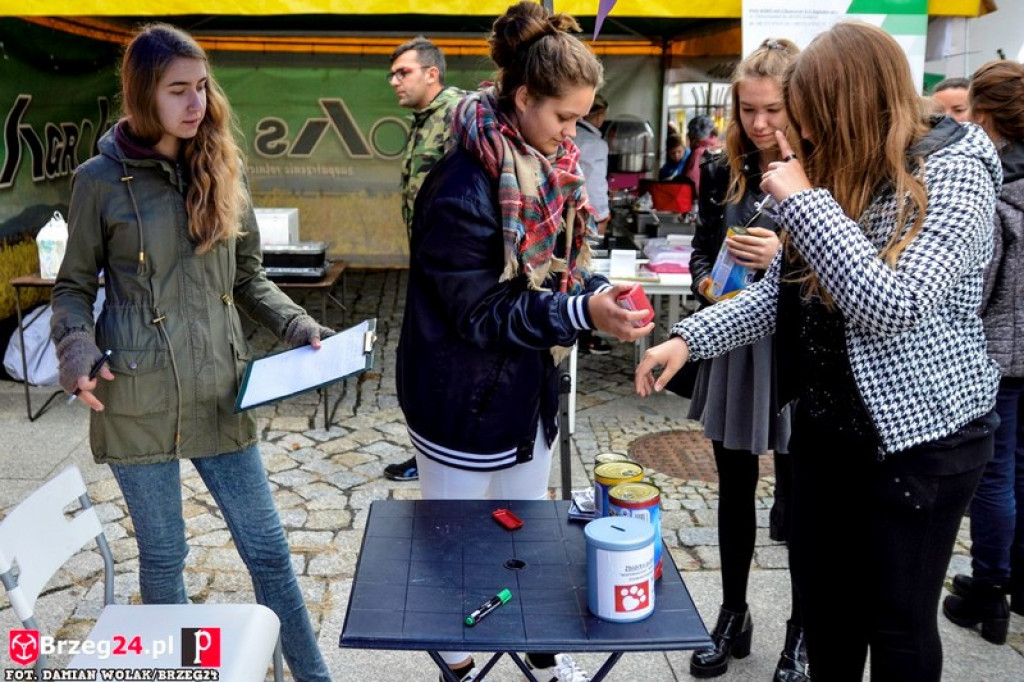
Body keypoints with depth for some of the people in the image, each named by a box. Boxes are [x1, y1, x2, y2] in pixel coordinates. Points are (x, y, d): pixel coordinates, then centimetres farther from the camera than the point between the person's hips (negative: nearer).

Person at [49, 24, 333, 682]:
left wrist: (300, 327, -4)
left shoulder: (221, 171, 5)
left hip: (220, 394, 3)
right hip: (137, 400, -2)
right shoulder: (101, 180, -4)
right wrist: (78, 351, -15)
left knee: (267, 546, 8)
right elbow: (74, 285, 4)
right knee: (163, 554, 12)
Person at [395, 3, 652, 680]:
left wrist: (599, 292, -11)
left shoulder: (550, 166, 0)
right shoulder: (462, 187, -25)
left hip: (528, 389, 8)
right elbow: (481, 312, -23)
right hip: (464, 400, -8)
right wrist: (582, 314, -32)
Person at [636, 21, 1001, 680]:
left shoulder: (953, 175, -16)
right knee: (822, 594, 19)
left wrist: (804, 201, -25)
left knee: (898, 620, 8)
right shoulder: (838, 174, 7)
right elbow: (777, 293, 6)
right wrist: (689, 337, -7)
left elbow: (892, 306, -28)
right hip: (827, 422, 7)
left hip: (918, 435, -7)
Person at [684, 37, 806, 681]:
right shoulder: (722, 173, 5)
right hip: (732, 350, 4)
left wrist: (786, 259, -24)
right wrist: (708, 285, -8)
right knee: (735, 492, 16)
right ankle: (733, 617, 35)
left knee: (799, 501, 8)